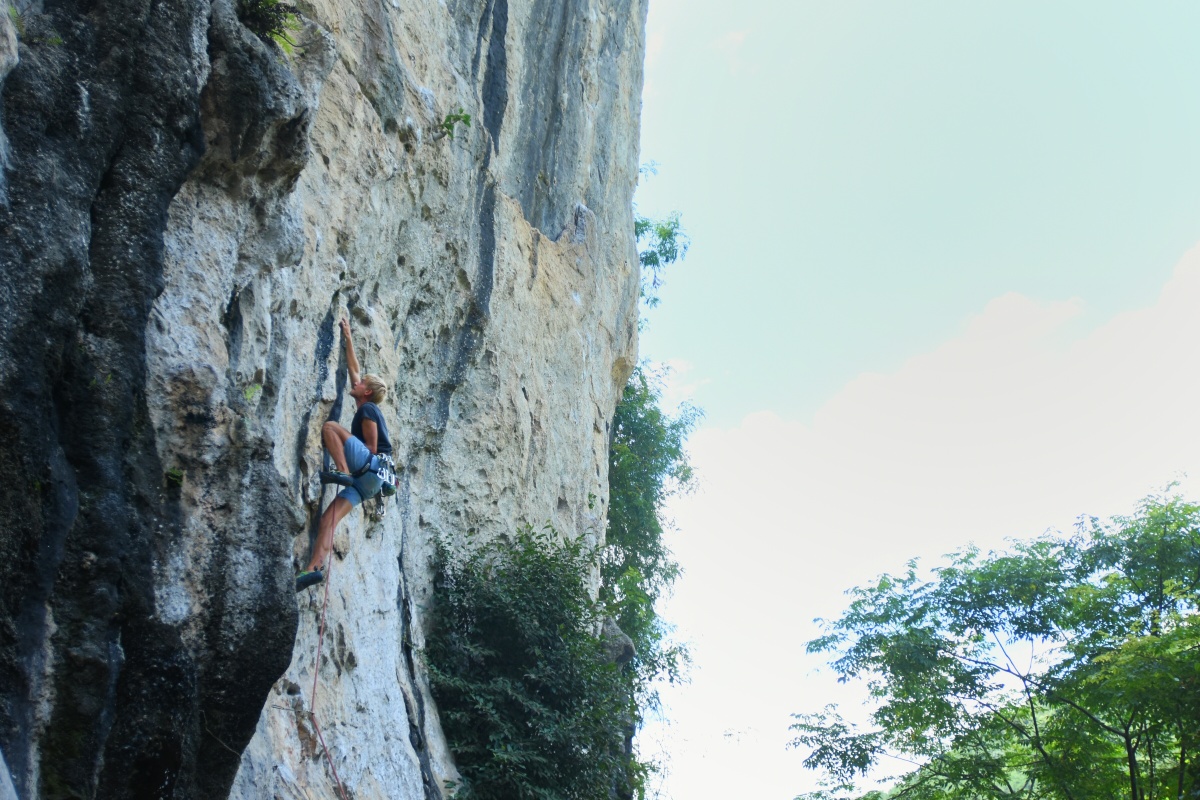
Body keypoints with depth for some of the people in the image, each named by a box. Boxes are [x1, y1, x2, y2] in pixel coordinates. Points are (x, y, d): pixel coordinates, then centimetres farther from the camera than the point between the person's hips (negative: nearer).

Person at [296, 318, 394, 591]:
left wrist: (346, 467, 2)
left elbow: (371, 447, -7)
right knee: (328, 517, -6)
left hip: (372, 467, -9)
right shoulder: (366, 409, 27)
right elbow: (353, 369, 35)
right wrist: (348, 339, 38)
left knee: (330, 426, -18)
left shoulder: (368, 409, 2)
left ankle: (343, 472, -31)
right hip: (366, 478, 9)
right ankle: (315, 567, -18)